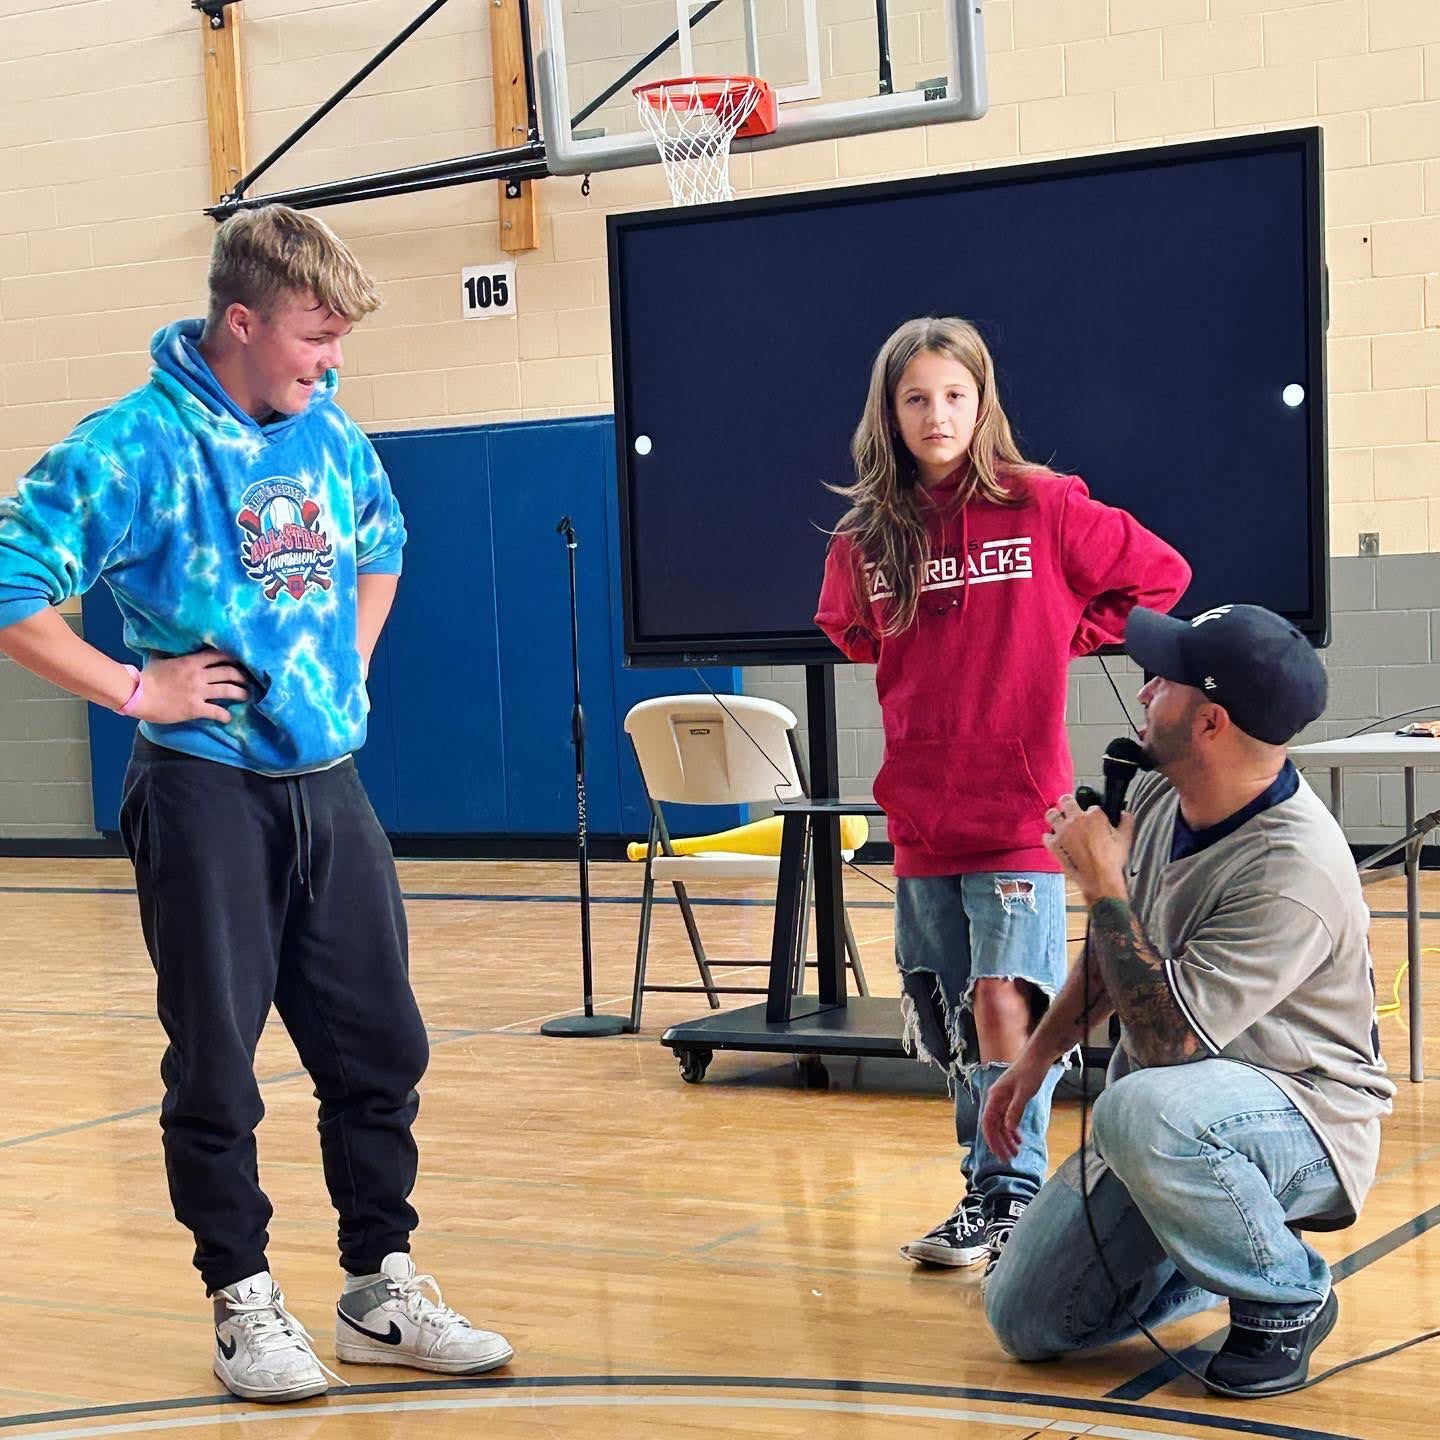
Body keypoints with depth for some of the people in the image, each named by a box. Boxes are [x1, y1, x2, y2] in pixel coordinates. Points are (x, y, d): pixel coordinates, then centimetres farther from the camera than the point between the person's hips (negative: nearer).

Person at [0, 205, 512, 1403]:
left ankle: (383, 1289, 22)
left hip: (328, 784, 6)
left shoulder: (332, 436, 6)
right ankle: (245, 1304, 17)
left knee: (381, 1047, 9)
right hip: (208, 795, -6)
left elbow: (382, 545, 27)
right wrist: (138, 689, -14)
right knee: (216, 1066, 3)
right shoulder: (137, 446, -13)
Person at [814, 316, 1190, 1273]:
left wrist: (1063, 640, 0)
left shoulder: (1043, 507, -6)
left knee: (1004, 995, -13)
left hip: (1021, 807, -4)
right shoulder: (866, 536, 4)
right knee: (950, 1014, 10)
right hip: (922, 815, 5)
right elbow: (847, 628, 25)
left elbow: (1158, 576, 3)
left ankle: (1015, 1195, -3)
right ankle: (987, 1194, 22)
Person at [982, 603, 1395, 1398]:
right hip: (1174, 1106, 8)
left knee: (1140, 1110, -41)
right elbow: (1113, 953, 15)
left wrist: (1102, 883, -27)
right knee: (1026, 1321, 2)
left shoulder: (1295, 871, -31)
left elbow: (1165, 1041, -33)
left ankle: (1289, 1297, -14)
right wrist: (1038, 1054, 18)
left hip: (1305, 1116, -7)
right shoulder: (1162, 797, -4)